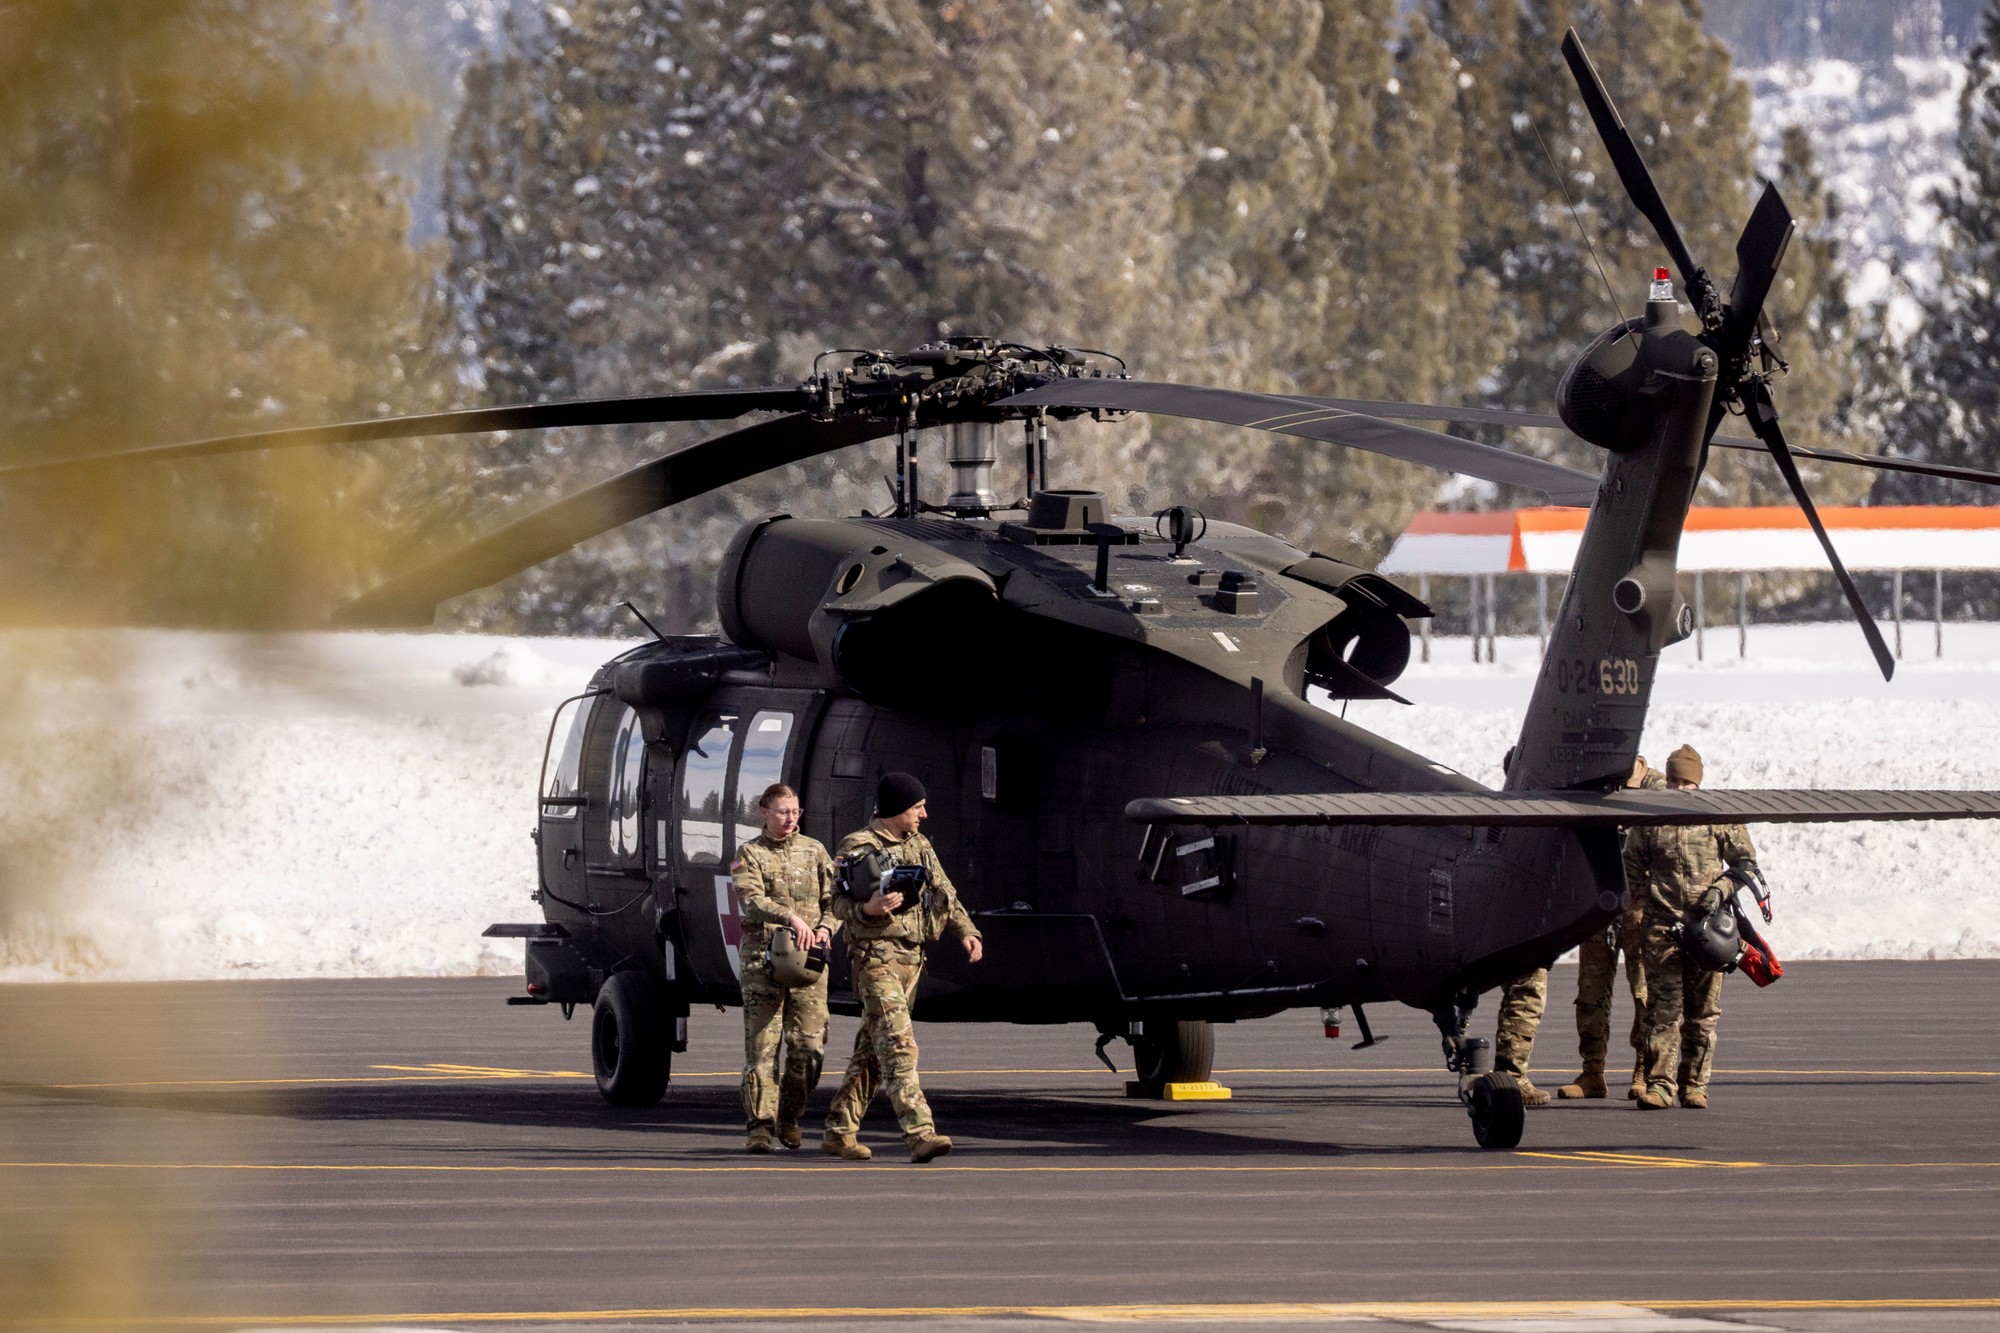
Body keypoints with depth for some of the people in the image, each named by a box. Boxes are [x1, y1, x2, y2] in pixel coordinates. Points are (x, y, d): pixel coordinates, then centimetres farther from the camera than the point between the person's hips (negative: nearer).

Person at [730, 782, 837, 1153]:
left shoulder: (814, 851, 14)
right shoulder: (750, 854, 3)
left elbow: (834, 899, 16)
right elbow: (751, 900, -13)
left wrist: (825, 927, -6)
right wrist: (792, 917, -28)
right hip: (763, 959, -3)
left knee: (810, 1044, -1)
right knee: (762, 1043, -7)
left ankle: (789, 1116, 18)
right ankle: (760, 1124, -6)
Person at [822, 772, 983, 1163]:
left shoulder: (919, 846, 15)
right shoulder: (858, 847, -7)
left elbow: (945, 894, 19)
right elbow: (839, 903, -10)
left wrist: (966, 931, 4)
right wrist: (868, 908, -30)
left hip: (912, 956, 8)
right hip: (875, 957, -8)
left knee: (872, 1050, 10)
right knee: (899, 1045, -17)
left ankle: (839, 1131, 17)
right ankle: (919, 1132, -26)